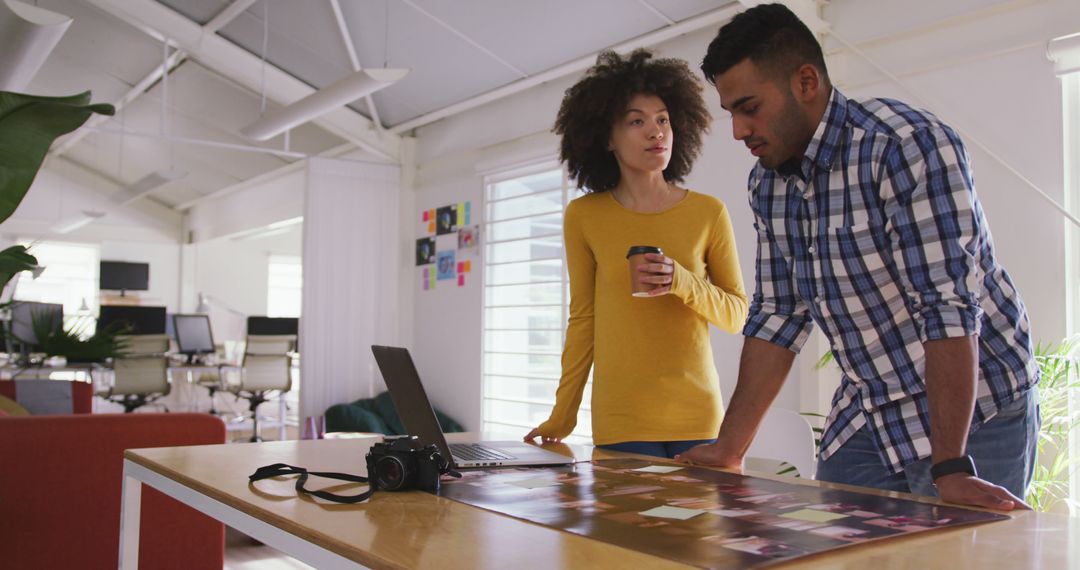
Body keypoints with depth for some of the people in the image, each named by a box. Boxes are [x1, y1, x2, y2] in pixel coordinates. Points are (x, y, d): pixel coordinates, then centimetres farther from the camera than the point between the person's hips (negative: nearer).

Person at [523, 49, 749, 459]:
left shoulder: (709, 213, 1)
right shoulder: (583, 217, 2)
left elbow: (737, 314, 5)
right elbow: (583, 318, 8)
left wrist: (684, 283, -15)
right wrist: (562, 415, 8)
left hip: (699, 417, 1)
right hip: (620, 422, 0)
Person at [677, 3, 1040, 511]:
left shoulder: (909, 146, -20)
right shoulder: (768, 183, 1)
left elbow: (949, 306, -26)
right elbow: (775, 316, 4)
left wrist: (950, 468, -30)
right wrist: (729, 448, 1)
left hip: (973, 412, -5)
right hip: (865, 418, 6)